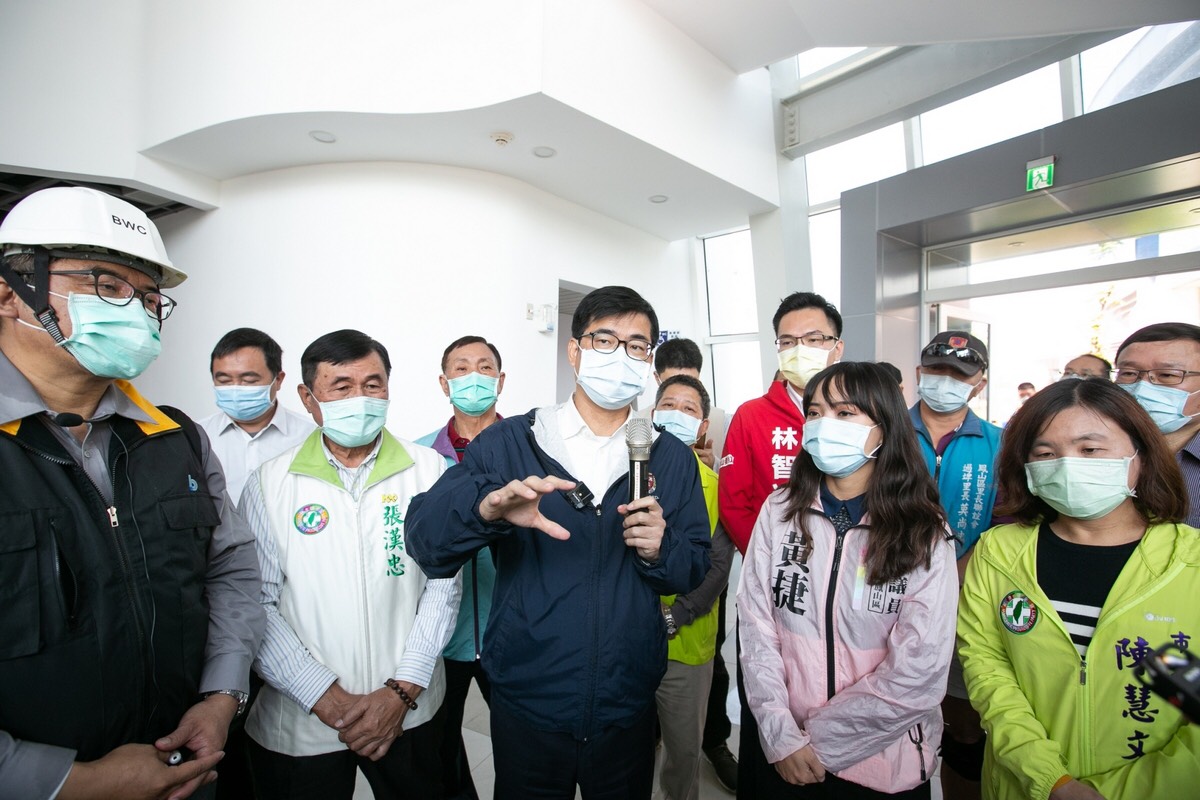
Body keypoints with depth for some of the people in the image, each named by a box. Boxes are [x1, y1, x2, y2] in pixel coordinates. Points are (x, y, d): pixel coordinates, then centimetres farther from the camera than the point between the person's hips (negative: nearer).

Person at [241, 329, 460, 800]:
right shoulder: (269, 484, -5)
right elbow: (257, 605, -7)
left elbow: (442, 587, -5)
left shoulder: (429, 471, -5)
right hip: (300, 724, 0)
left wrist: (401, 691, -10)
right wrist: (328, 699, -11)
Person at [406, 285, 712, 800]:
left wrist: (661, 550, -19)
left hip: (628, 708, 2)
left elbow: (694, 569, 3)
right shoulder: (508, 442, -8)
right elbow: (423, 536, -16)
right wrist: (487, 507, -36)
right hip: (527, 704, -1)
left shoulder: (671, 458, 0)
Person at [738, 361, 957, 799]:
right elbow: (756, 626, -7)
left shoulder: (925, 534, -10)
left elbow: (920, 671, -15)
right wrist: (781, 734, -14)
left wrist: (819, 738, -14)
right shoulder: (780, 510, -5)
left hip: (884, 764, -1)